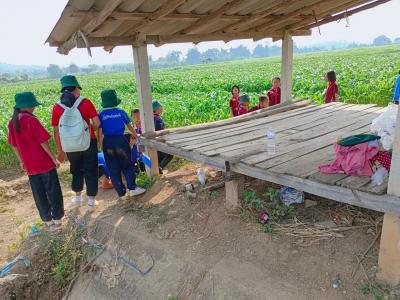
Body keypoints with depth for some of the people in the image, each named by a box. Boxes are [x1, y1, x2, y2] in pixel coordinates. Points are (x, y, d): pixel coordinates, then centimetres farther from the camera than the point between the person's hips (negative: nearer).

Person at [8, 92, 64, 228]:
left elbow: (14, 145, 9)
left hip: (29, 165, 6)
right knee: (53, 190, 9)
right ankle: (57, 217, 19)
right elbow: (43, 142, -17)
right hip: (44, 162, -6)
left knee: (38, 193, 15)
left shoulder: (12, 123, 2)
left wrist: (21, 161, 20)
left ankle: (47, 219, 25)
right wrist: (53, 158, -8)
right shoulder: (31, 120, -17)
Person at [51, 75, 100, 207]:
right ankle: (91, 198, 19)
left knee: (76, 169, 24)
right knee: (91, 170, 12)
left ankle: (77, 196, 32)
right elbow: (97, 123, -12)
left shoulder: (57, 107, -3)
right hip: (89, 142, -2)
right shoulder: (85, 102, -9)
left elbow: (56, 131, 0)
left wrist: (60, 150, 7)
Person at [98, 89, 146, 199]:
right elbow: (129, 126, 10)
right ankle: (132, 188, 10)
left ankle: (121, 192, 13)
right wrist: (136, 136, 26)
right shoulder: (121, 112, 0)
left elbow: (100, 133, -2)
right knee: (127, 165, 12)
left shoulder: (101, 115, 0)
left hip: (108, 142, 1)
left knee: (113, 169, 8)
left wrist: (101, 146, 6)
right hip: (121, 140, -1)